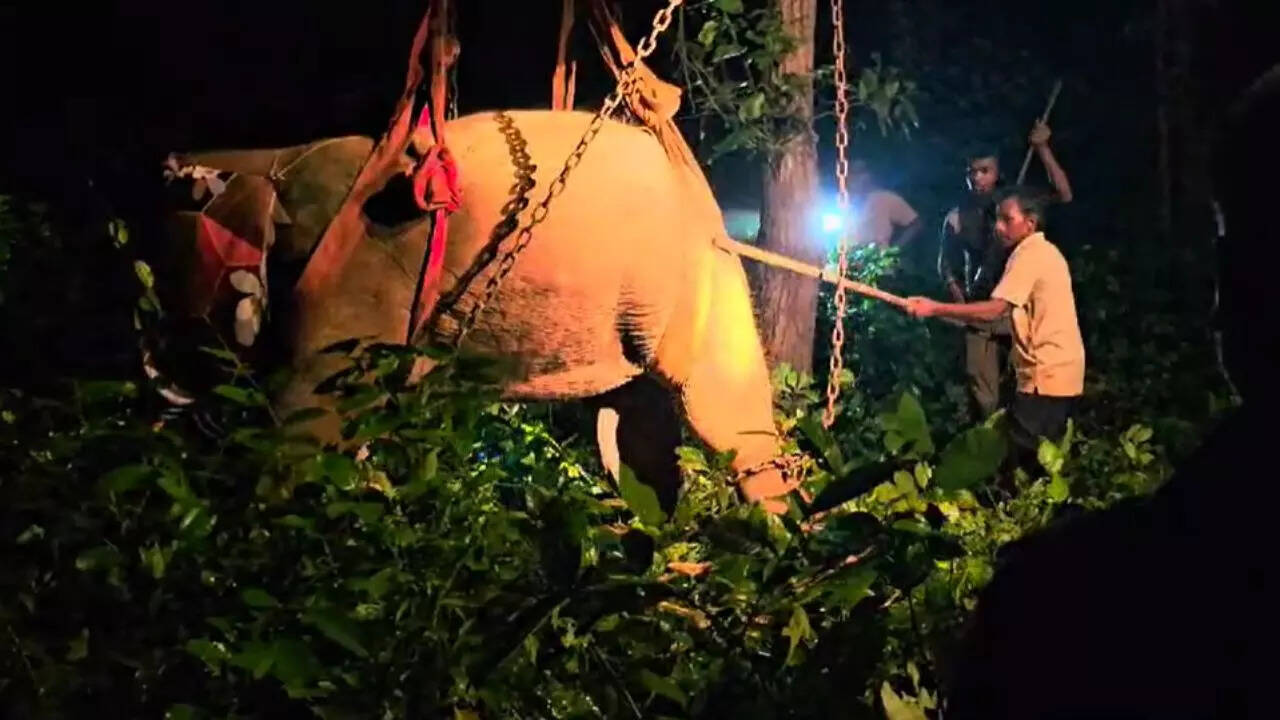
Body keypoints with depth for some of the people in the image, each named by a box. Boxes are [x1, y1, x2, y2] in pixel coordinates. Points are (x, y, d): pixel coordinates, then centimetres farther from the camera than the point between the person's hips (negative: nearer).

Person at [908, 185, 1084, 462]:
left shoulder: (1029, 254, -14)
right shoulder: (1044, 251, 18)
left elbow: (994, 310, -23)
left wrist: (936, 308, -23)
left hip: (1046, 374, -10)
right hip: (1059, 370, 10)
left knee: (1026, 451, -11)